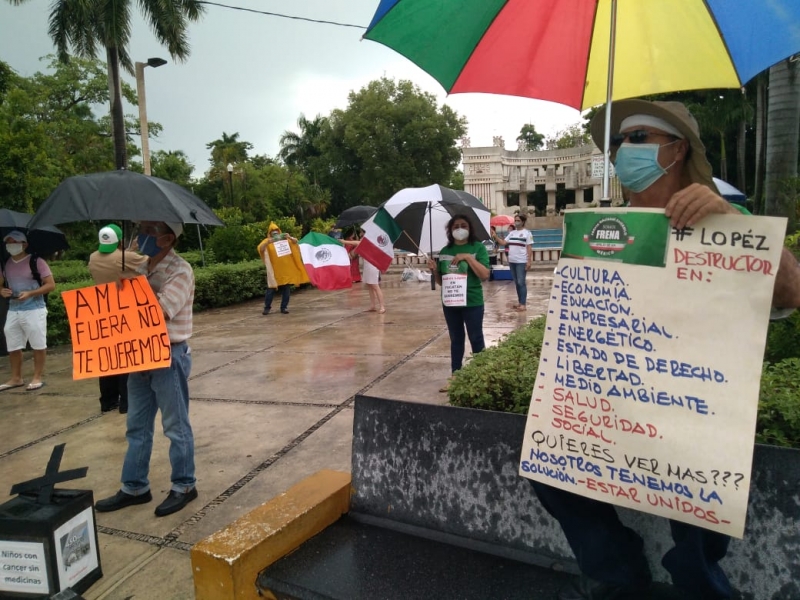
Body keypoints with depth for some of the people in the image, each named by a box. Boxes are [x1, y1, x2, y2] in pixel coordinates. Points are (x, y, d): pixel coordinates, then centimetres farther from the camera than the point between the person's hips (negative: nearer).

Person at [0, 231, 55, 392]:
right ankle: (16, 378, 23)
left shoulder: (36, 262, -7)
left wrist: (29, 294, -19)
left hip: (34, 310, -6)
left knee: (38, 345, 2)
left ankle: (37, 378, 12)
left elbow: (51, 285, -9)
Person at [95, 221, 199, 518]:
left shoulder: (180, 271, -13)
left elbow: (159, 310, -24)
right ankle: (134, 487, 29)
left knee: (176, 426, 5)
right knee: (137, 426, 16)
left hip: (170, 356, -8)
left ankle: (184, 486, 20)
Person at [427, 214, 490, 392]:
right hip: (450, 302, 4)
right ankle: (454, 376, 21)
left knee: (476, 338, 5)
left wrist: (468, 257, -21)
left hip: (472, 302, -4)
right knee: (456, 339, 13)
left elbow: (485, 275, -15)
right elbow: (440, 280, 12)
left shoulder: (478, 248, -4)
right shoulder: (444, 251, 7)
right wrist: (434, 270, -8)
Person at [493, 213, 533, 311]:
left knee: (521, 282, -7)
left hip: (521, 262, -6)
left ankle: (523, 304, -4)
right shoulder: (511, 233, 12)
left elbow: (529, 248, -8)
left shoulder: (527, 233, -5)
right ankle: (519, 302, 21)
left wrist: (529, 261, -14)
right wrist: (496, 237, -6)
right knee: (516, 283, 12)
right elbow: (503, 243, 7)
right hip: (512, 261, 6)